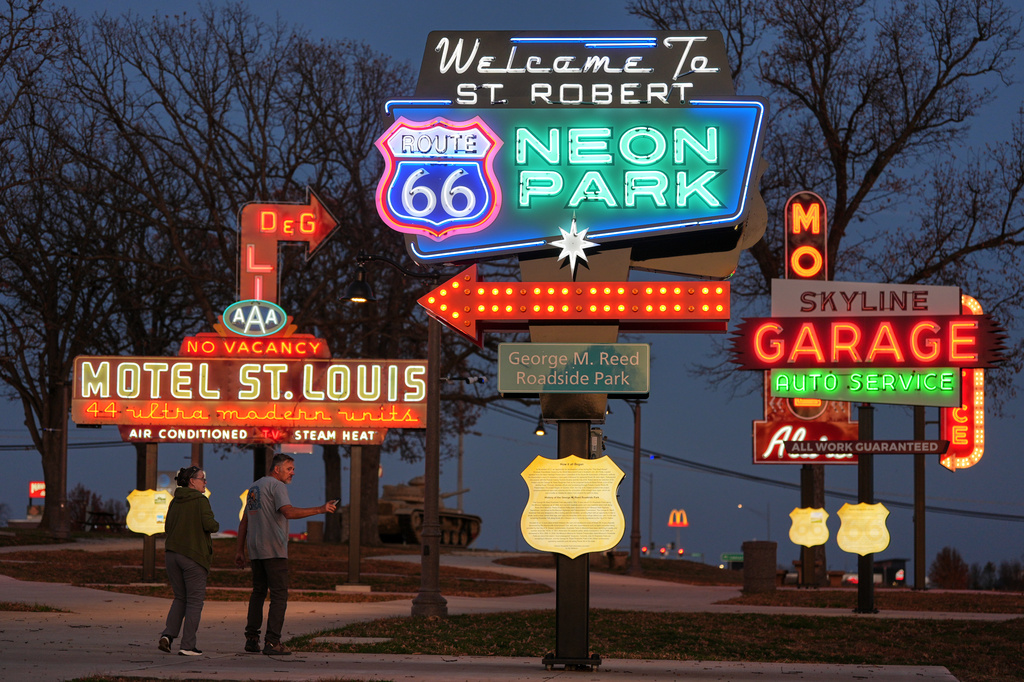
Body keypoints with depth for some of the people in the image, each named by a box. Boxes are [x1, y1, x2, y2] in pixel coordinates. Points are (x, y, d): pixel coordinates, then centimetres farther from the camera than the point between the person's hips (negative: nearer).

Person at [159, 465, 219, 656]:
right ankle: (187, 646, 0)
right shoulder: (201, 500, -9)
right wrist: (216, 525, 4)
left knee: (180, 598, 17)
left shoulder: (174, 502, 10)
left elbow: (167, 528, 12)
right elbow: (209, 524, -18)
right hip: (194, 555, -6)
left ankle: (168, 634, -1)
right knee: (195, 601, 3)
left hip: (172, 554, 6)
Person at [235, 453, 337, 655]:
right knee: (279, 595, -7)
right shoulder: (276, 485, -7)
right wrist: (320, 509, -24)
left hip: (255, 550, 9)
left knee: (258, 592, 15)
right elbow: (288, 512, -23)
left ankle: (252, 639, 12)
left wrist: (240, 551, 24)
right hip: (273, 549, -9)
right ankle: (272, 642, -13)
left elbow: (244, 521, 22)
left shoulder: (254, 487, 21)